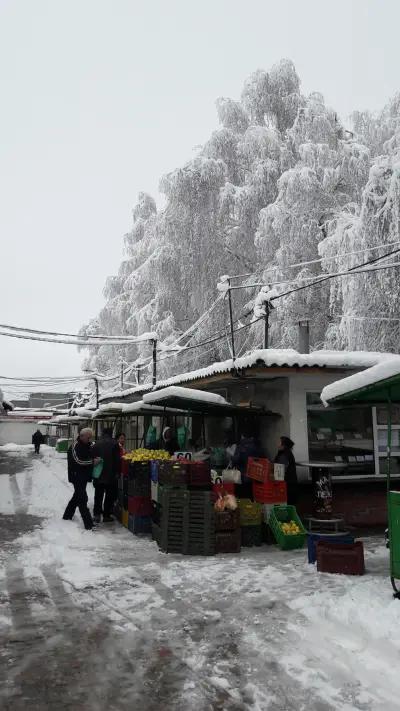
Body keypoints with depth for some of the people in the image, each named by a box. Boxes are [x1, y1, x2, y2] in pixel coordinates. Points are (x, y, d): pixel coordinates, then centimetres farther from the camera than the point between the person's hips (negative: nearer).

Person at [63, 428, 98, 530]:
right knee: (82, 499, -10)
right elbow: (78, 461, -24)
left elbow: (92, 456, 24)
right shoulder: (75, 446, -16)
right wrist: (92, 461, -24)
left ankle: (67, 516, 38)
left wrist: (96, 459, 3)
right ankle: (89, 524, -12)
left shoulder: (89, 445, 9)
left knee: (77, 496, 20)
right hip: (77, 476, -9)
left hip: (84, 476, 9)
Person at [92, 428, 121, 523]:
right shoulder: (114, 444, -9)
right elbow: (117, 460, -11)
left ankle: (96, 514, 11)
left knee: (98, 495, 14)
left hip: (98, 475, 3)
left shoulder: (96, 444, 3)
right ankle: (106, 515, 10)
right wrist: (118, 472, -2)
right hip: (111, 476, -3)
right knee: (110, 496, 8)